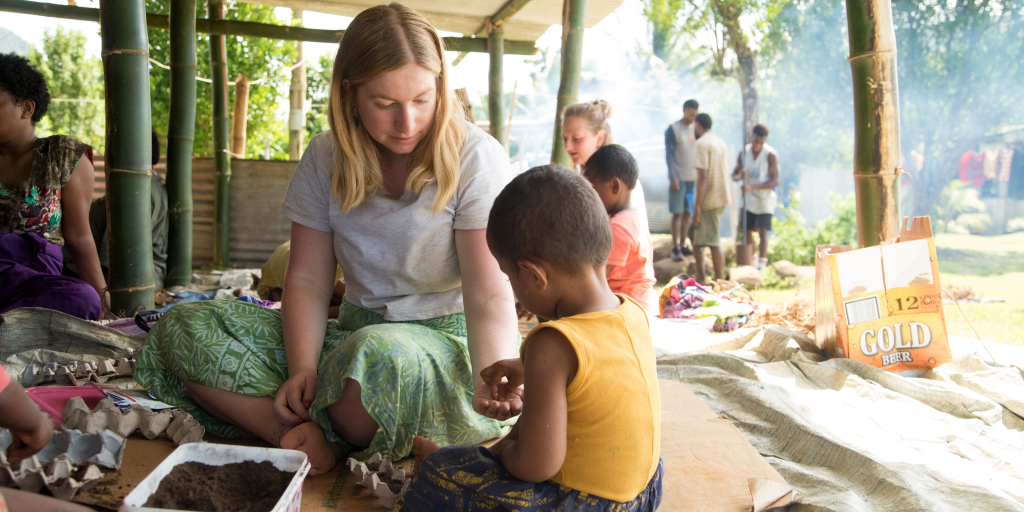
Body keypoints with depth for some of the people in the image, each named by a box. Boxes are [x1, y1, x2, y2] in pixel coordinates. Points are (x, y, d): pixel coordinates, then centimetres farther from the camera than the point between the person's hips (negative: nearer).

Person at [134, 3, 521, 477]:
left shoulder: (475, 158, -11)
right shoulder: (326, 158, 2)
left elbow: (490, 299, -17)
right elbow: (307, 280, 0)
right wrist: (302, 369, -18)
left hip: (450, 341, -4)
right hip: (356, 335, 5)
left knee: (382, 354, -42)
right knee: (182, 330, -10)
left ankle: (317, 436, -11)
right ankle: (313, 438, -26)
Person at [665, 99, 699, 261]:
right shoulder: (672, 129, -3)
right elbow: (669, 155, -7)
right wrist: (673, 178, -15)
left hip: (694, 178, 5)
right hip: (679, 178, -5)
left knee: (688, 213, 7)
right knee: (677, 213, -5)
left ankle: (682, 245, 15)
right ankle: (675, 248, -1)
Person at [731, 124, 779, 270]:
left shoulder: (771, 154, -14)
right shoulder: (744, 152, 0)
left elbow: (775, 181, -19)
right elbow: (734, 176, 6)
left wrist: (753, 187, -30)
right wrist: (740, 175, -19)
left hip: (766, 199, -4)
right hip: (749, 199, 5)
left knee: (762, 231, -8)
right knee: (747, 230, 8)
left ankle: (762, 260, 2)